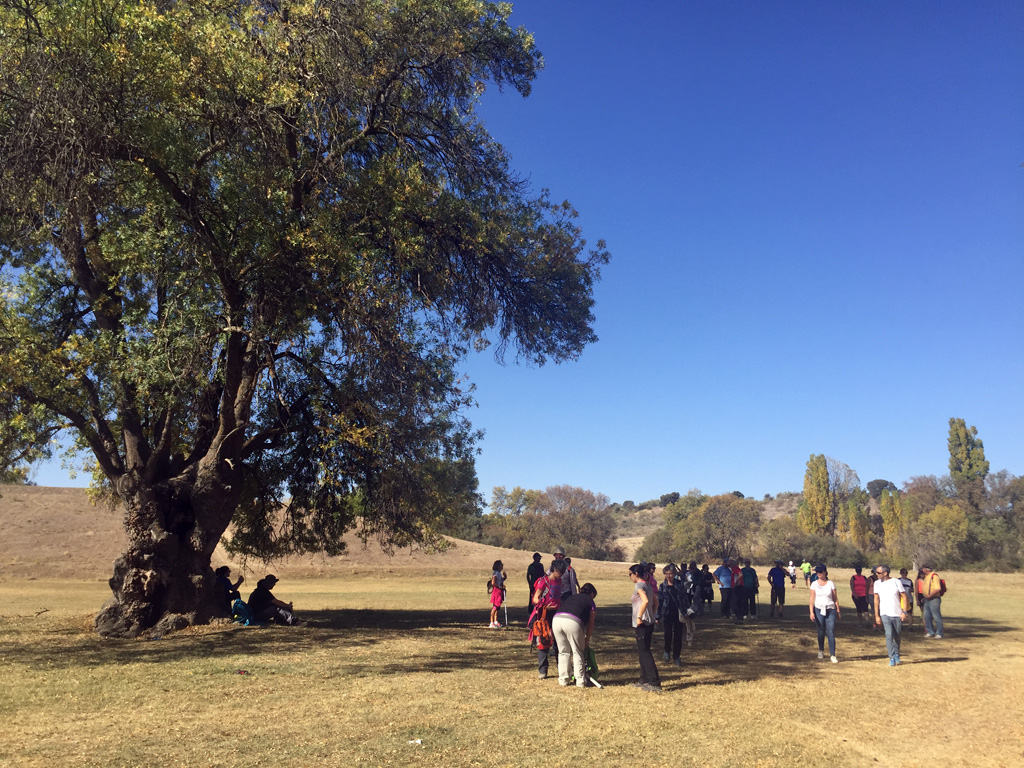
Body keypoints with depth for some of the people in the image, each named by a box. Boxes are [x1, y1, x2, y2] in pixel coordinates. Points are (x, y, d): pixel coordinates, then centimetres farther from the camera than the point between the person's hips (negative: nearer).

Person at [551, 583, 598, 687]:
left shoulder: (570, 597, 34)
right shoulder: (590, 601, 22)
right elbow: (590, 624, 22)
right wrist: (587, 640, 33)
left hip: (556, 619, 4)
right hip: (573, 622, -4)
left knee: (563, 651, 20)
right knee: (578, 652, 13)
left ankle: (563, 679, 24)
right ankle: (580, 681, 15)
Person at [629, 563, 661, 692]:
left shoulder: (639, 585, -13)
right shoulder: (648, 585, 15)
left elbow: (645, 600, -27)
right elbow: (655, 602, 18)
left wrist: (639, 617, -22)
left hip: (642, 623, -10)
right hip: (649, 622, 10)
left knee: (644, 652, -7)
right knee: (642, 651, 16)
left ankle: (655, 683, -9)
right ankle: (644, 680, 23)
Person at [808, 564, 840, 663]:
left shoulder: (831, 584, 3)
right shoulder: (814, 584, 2)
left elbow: (835, 599, 6)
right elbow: (812, 599, 0)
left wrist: (838, 611, 3)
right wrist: (811, 612, -8)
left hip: (830, 610, -1)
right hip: (819, 609, 1)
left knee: (831, 633, -8)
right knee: (821, 632, 8)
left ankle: (832, 655, -6)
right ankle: (821, 651, 29)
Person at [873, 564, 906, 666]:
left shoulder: (896, 582, -3)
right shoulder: (877, 583, 3)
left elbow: (903, 596, 0)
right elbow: (876, 599, 7)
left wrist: (904, 612, -8)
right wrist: (877, 615, 4)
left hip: (897, 614, 0)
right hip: (885, 614, 0)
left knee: (897, 635, 11)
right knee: (889, 635, -13)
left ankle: (896, 654, 34)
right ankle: (892, 658, -8)